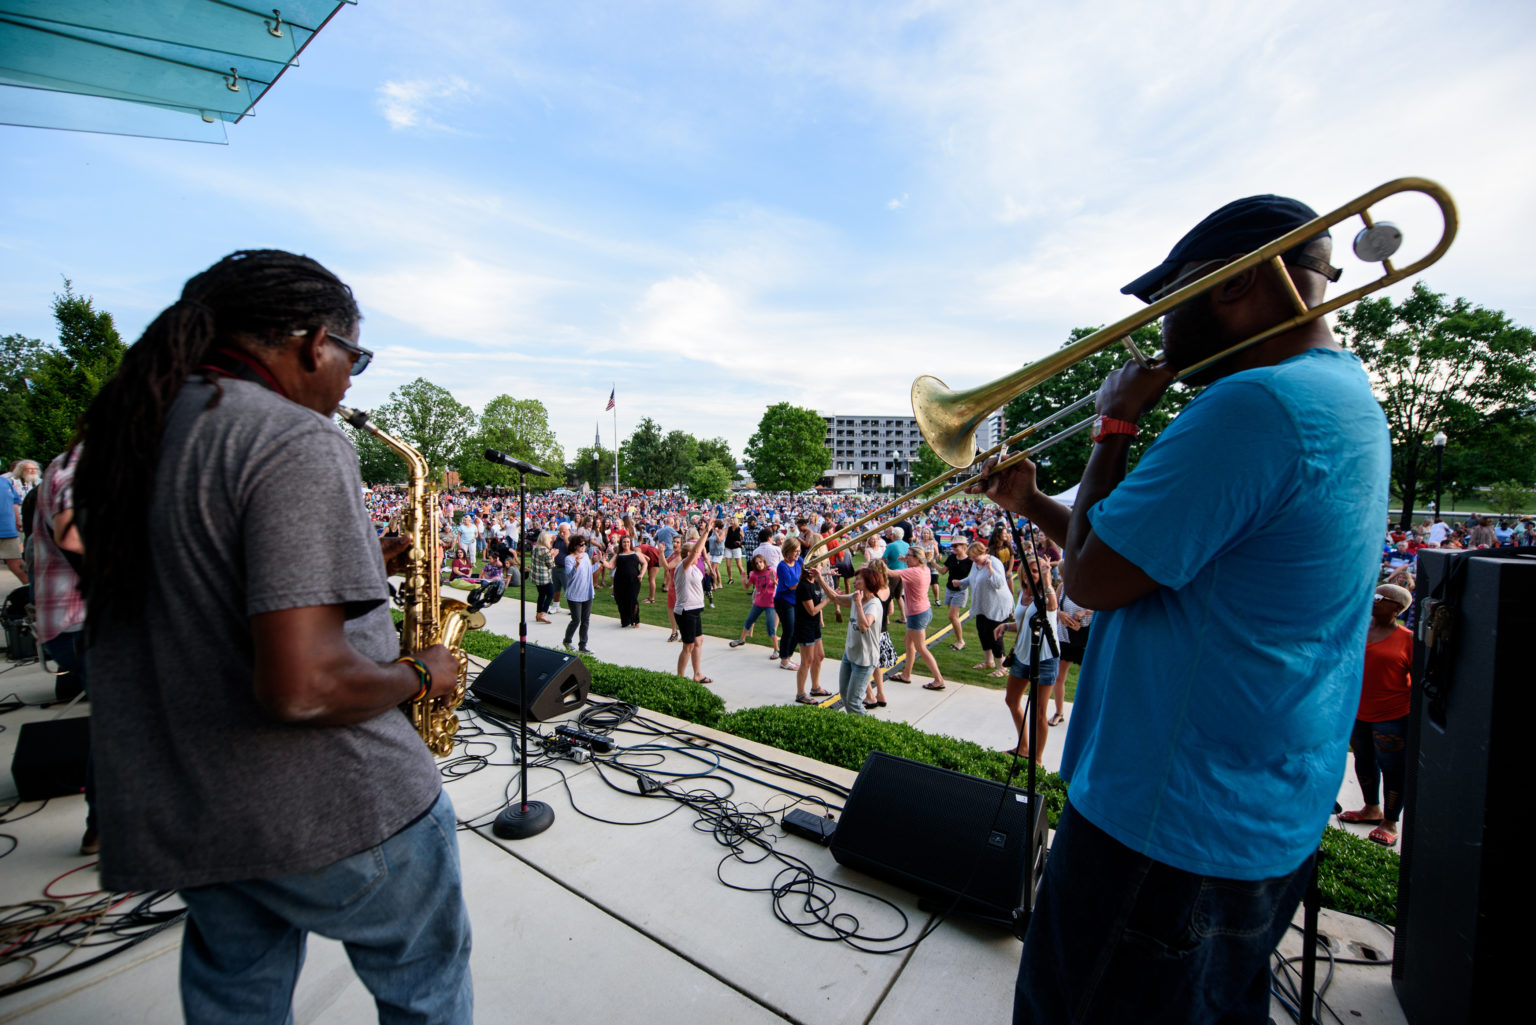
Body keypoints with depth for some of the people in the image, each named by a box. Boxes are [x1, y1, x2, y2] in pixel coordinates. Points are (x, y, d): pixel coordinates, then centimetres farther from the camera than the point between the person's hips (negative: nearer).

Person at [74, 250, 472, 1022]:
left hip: (172, 810, 8)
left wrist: (357, 566, 10)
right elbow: (303, 685, -31)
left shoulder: (126, 434, 5)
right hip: (329, 806, -8)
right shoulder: (296, 440, -23)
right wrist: (420, 677, -13)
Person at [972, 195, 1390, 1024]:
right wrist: (1031, 503, 11)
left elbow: (1092, 581, -21)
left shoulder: (1256, 402, -24)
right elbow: (1149, 559, 14)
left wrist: (1114, 425, -10)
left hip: (1168, 825, -10)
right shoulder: (1342, 397, 11)